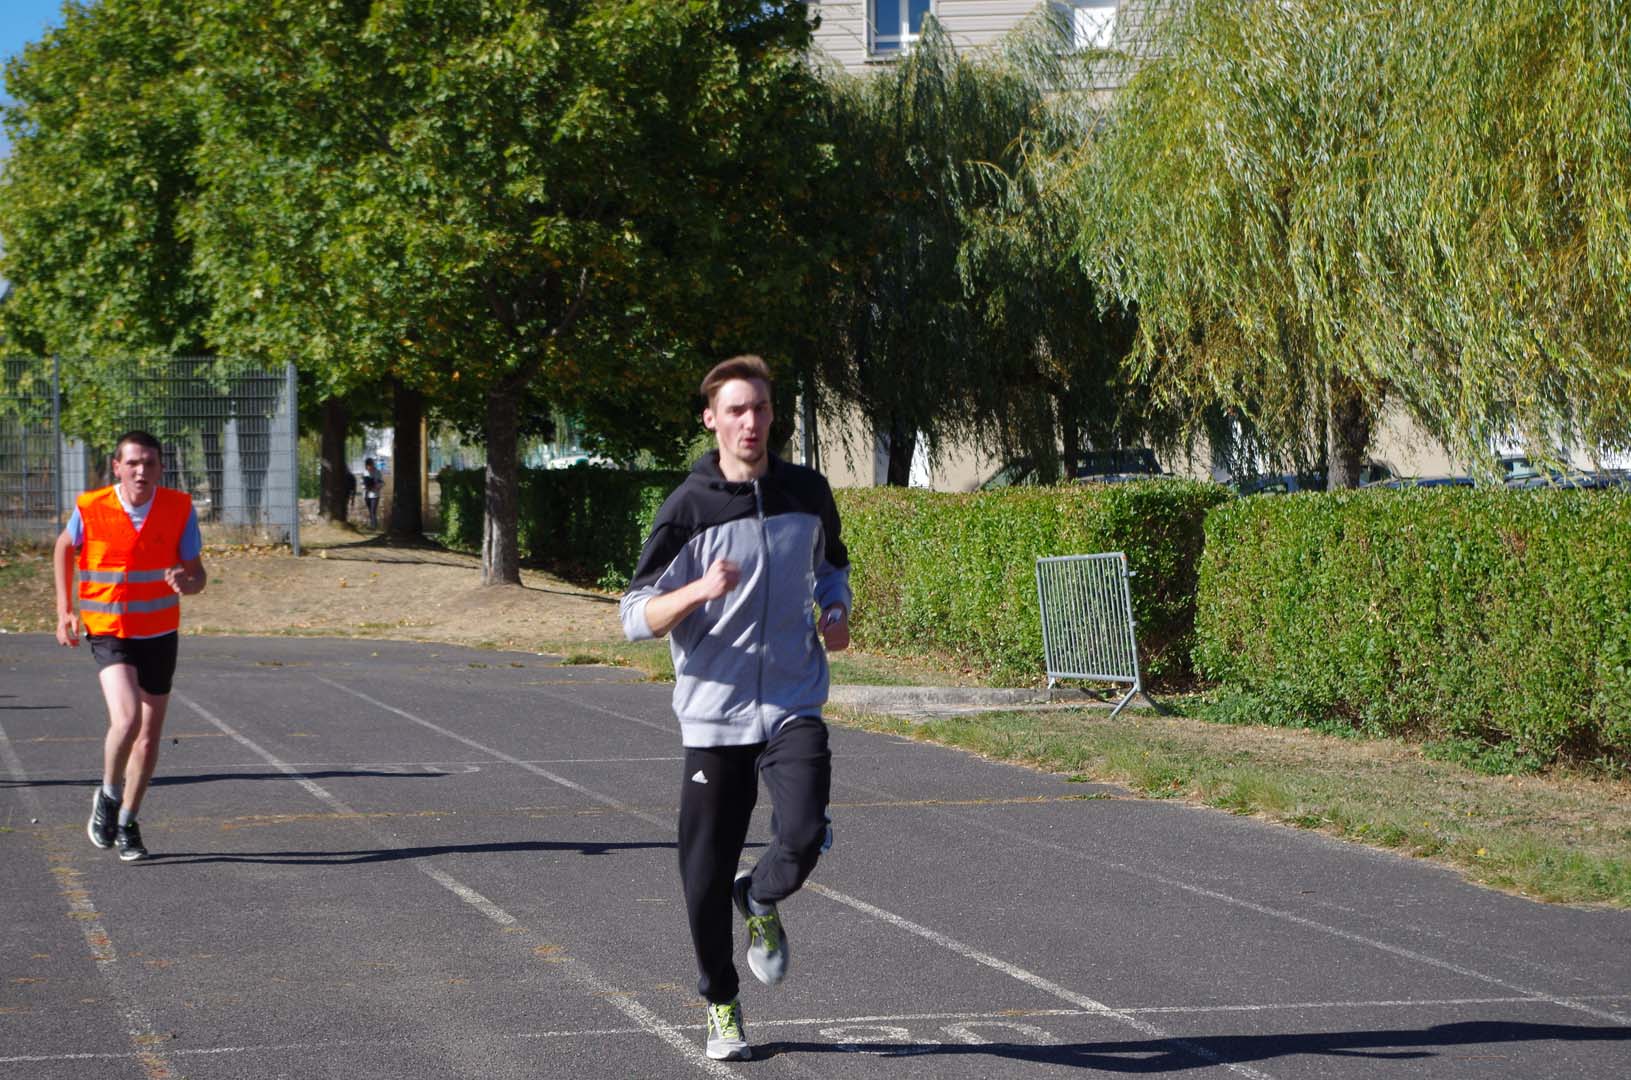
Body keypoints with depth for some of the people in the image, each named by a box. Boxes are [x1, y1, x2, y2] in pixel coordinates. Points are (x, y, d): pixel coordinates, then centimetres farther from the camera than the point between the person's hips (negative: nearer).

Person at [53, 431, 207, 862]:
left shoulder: (180, 508, -10)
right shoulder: (90, 508, -12)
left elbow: (196, 573, -4)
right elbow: (65, 547, 9)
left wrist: (186, 582, -29)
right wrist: (65, 610, 5)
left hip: (160, 634, 3)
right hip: (108, 631, -3)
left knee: (149, 734, 9)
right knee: (127, 719, -23)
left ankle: (126, 823, 28)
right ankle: (108, 795, 6)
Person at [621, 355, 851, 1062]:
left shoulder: (808, 492, 6)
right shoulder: (687, 509, -5)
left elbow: (832, 564, 25)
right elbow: (636, 617, -7)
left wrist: (835, 611, 3)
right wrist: (702, 589, -25)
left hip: (793, 706, 1)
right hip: (712, 716, -1)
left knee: (803, 837, -21)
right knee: (706, 876, 1)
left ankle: (761, 904, 15)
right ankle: (721, 1005, 26)